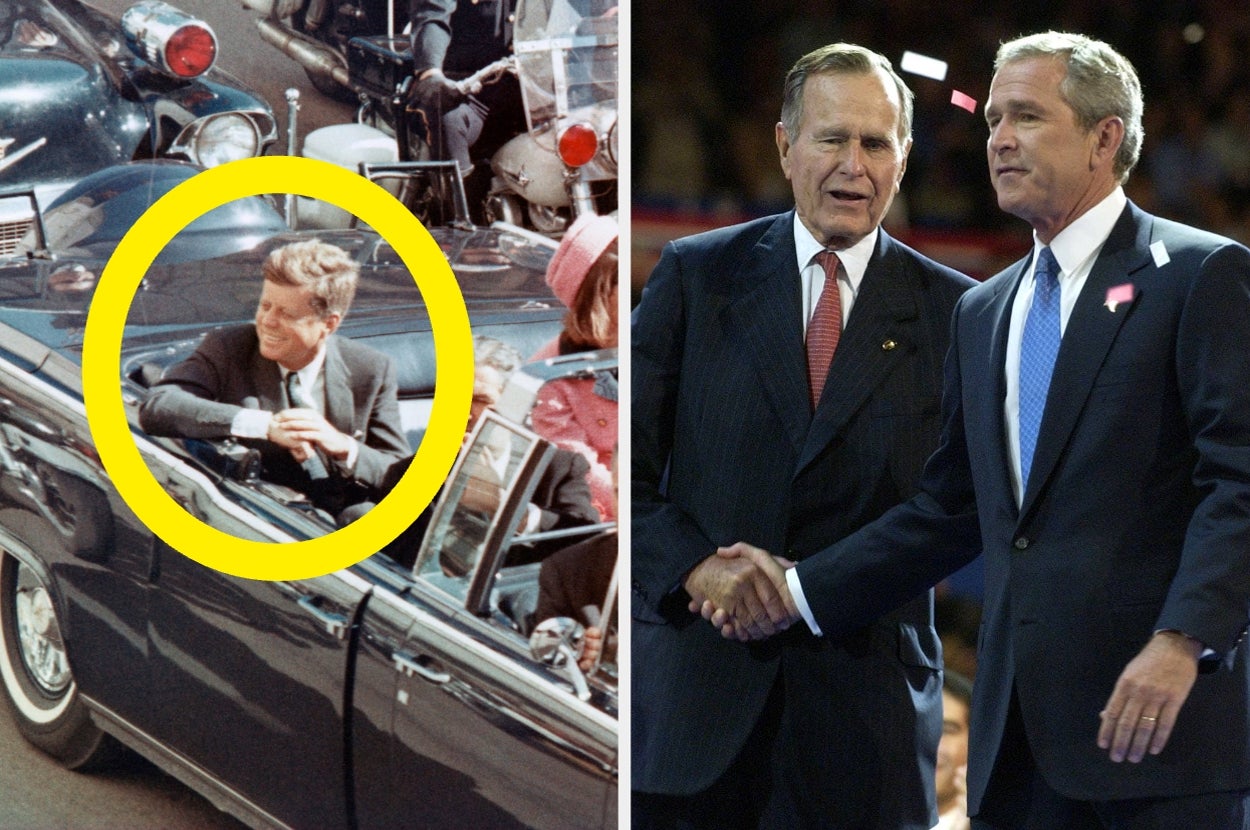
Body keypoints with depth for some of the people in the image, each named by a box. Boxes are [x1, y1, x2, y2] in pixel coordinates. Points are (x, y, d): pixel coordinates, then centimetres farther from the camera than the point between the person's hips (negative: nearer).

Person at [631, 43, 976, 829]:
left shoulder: (953, 311, 5)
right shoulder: (696, 274, 6)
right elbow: (627, 458, 4)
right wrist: (691, 567, -13)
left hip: (868, 699, 0)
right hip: (698, 677, 0)